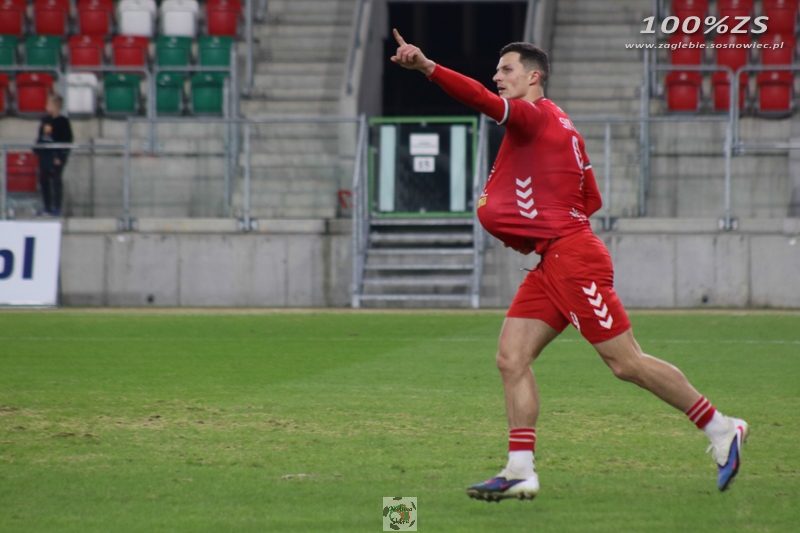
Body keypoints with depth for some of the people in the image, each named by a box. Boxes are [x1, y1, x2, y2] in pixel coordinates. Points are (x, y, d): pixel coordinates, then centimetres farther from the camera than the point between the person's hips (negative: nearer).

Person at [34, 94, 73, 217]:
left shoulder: (63, 122, -10)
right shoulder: (45, 120, 9)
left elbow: (67, 141, -11)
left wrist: (60, 157, -15)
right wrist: (37, 150, 11)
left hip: (55, 156, -7)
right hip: (44, 155, 7)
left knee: (56, 180, -3)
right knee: (43, 180, 9)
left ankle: (57, 208, 3)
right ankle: (47, 206, 19)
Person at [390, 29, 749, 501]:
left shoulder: (536, 115, -8)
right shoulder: (561, 127, 21)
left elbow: (484, 101, -27)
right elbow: (592, 200, 25)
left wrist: (426, 66, -35)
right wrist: (533, 222, 18)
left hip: (572, 256, -10)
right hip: (552, 263, 10)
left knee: (626, 362, -7)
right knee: (512, 359, -1)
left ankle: (722, 430, 3)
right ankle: (520, 472, -5)